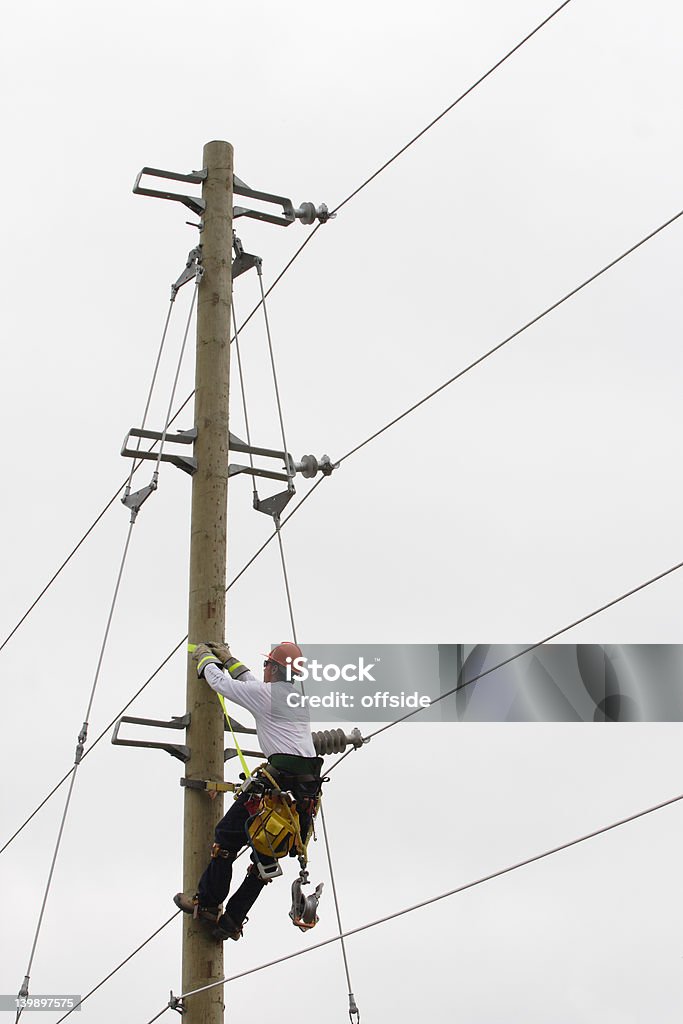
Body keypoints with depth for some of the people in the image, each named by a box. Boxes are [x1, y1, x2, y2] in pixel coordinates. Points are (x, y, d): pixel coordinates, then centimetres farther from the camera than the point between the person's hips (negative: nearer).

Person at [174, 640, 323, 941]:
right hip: (308, 788, 8)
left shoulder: (265, 694, -4)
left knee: (227, 835, 8)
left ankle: (206, 902, 14)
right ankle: (232, 919, 13)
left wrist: (206, 659, 27)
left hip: (280, 778, -8)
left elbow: (221, 683, 7)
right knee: (266, 854, 10)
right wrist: (229, 660, 43)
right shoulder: (300, 698, 20)